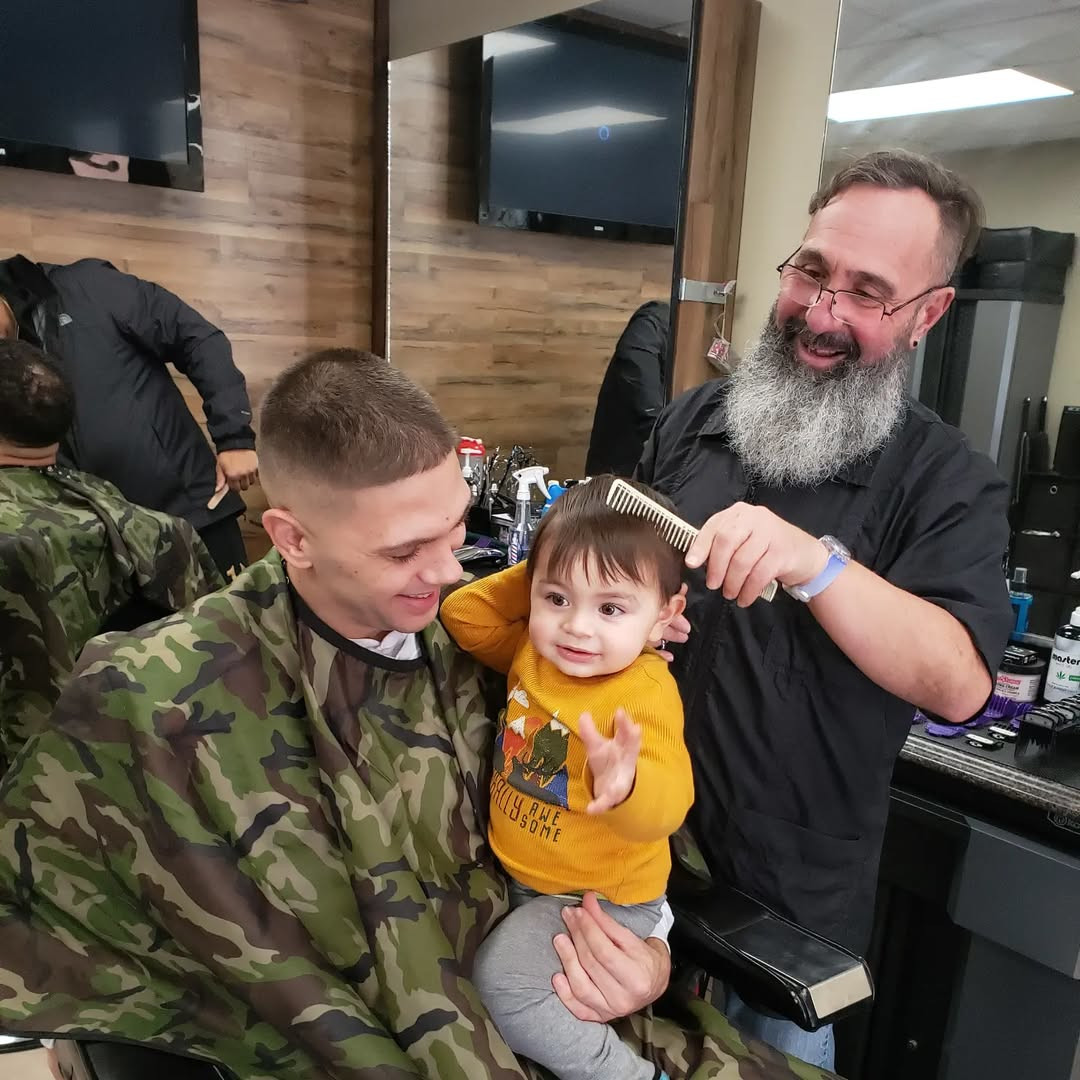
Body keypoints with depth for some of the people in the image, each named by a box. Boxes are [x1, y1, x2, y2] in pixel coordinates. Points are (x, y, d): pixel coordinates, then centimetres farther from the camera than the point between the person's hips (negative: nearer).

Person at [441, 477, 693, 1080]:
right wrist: (537, 579, -12)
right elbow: (463, 615, -1)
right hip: (522, 875, 8)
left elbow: (667, 806, -40)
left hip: (600, 897, -7)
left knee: (501, 977, -19)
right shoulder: (533, 648, -9)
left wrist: (624, 785, -63)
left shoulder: (645, 693, -30)